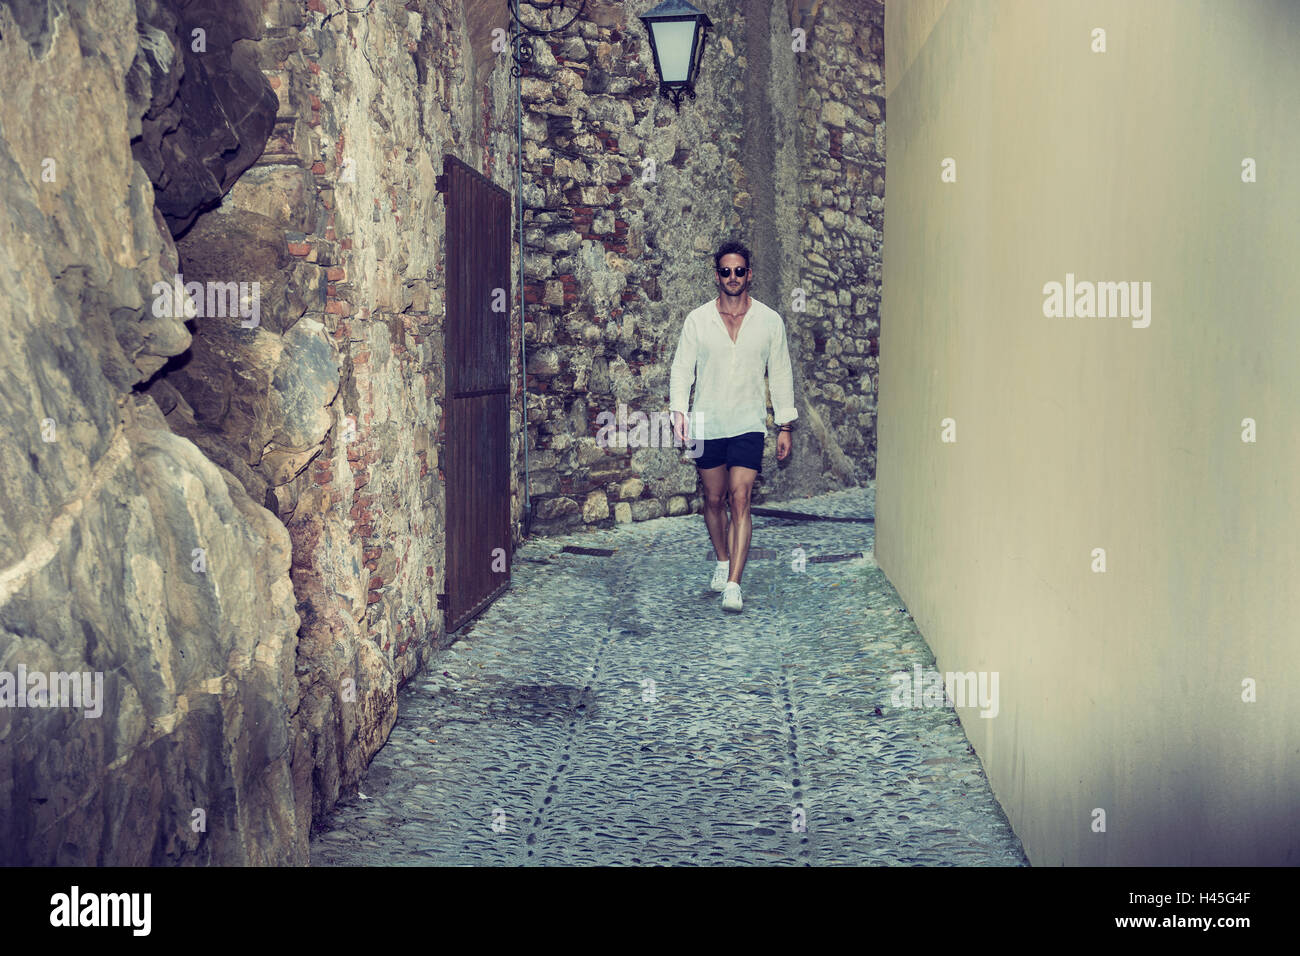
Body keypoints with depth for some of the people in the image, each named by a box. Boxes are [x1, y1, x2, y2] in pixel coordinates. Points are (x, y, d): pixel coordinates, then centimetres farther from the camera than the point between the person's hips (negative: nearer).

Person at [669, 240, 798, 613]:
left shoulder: (769, 321, 3)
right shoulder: (697, 320, 2)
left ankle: (733, 585, -16)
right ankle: (723, 562, 34)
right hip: (707, 424, 2)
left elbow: (780, 374, 8)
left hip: (748, 424, -2)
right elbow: (682, 368, 3)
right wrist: (678, 410, -13)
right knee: (714, 500, 12)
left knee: (740, 501, -12)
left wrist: (786, 426, 6)